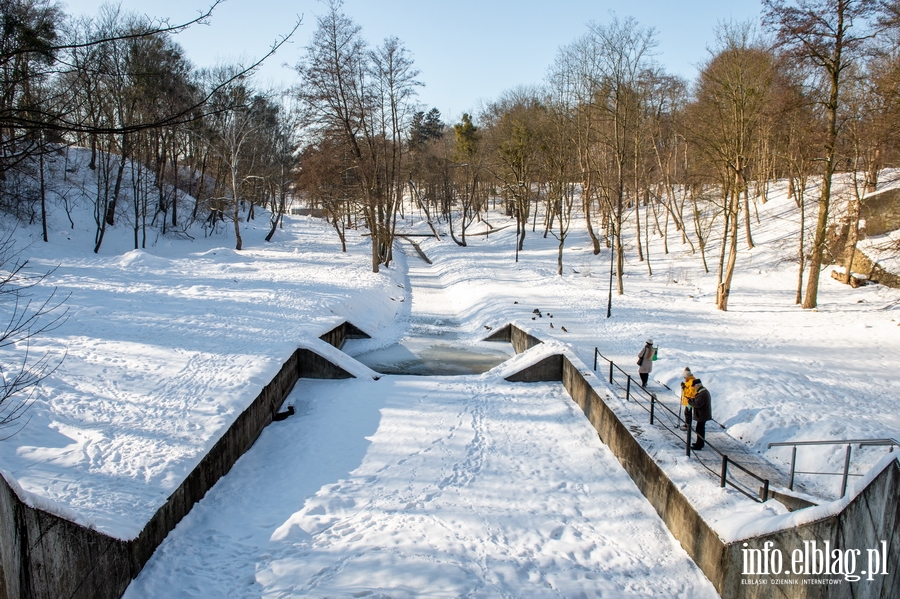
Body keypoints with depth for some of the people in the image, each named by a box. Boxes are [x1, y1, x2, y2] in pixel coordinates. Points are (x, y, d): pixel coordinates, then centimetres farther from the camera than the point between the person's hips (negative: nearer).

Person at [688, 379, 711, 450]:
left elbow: (697, 404, -28)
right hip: (703, 414, 11)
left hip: (702, 415, -11)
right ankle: (700, 443, 33)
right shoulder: (704, 391, 10)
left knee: (699, 429, -5)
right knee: (701, 429, 21)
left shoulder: (702, 394, -25)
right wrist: (692, 399, 3)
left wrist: (690, 401, -15)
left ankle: (699, 445, 1)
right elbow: (698, 401, 18)